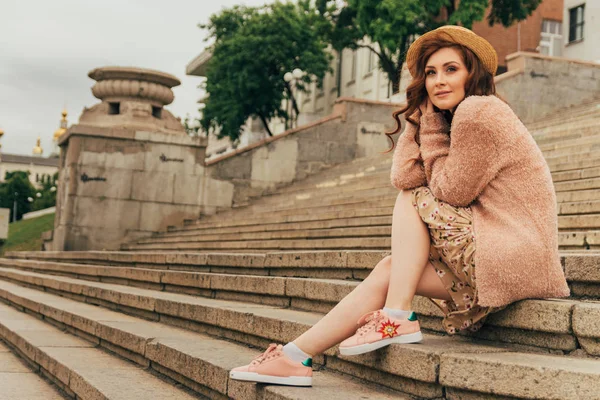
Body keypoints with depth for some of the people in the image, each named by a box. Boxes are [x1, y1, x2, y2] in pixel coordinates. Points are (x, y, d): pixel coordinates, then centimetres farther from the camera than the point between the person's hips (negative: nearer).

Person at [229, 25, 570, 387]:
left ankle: (397, 318, -9)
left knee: (412, 200, -6)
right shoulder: (451, 116, 17)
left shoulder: (478, 112, -13)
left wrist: (431, 126, 1)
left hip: (519, 256, -9)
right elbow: (404, 178, 5)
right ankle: (296, 357, 1)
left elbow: (451, 193, -10)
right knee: (390, 271, 1)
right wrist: (427, 118, 1)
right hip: (496, 250, 9)